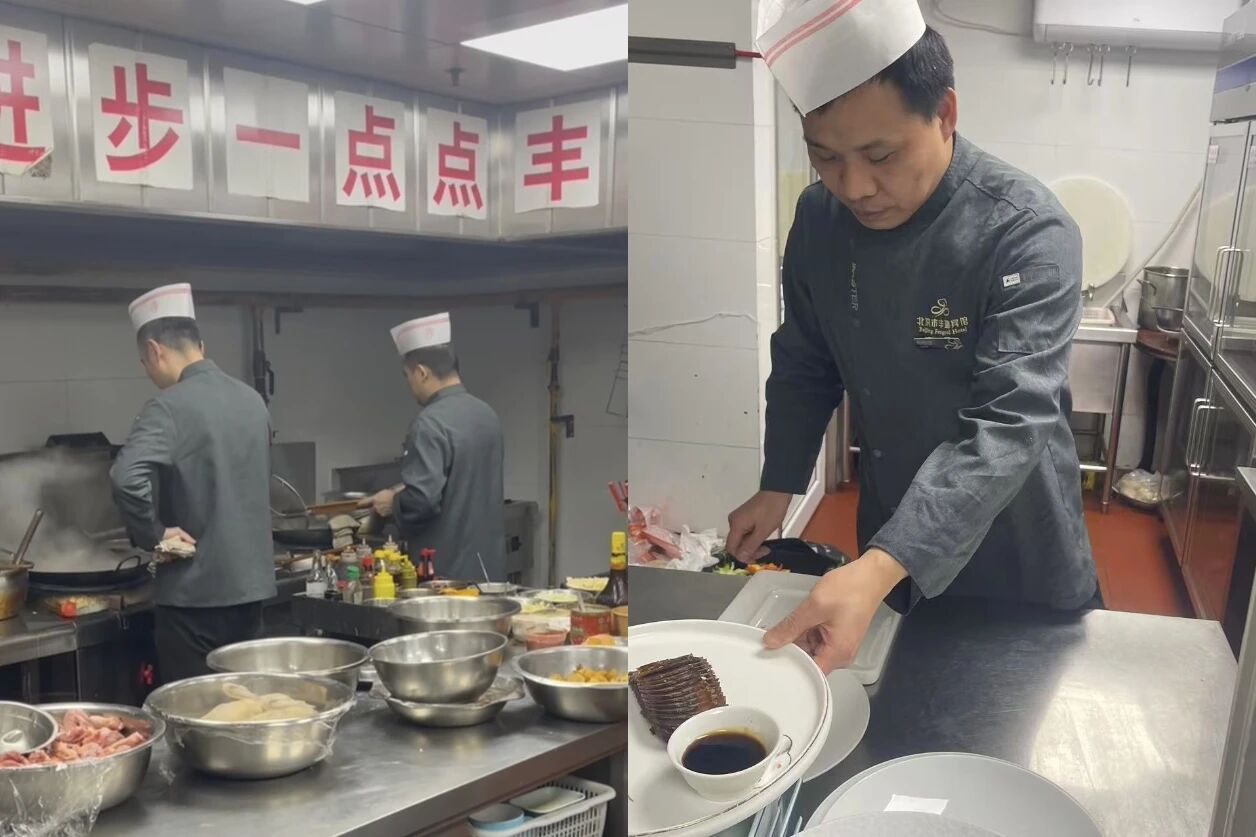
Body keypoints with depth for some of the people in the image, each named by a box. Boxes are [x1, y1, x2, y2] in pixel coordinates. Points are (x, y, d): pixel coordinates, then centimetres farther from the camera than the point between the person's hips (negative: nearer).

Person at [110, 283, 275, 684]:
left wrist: (152, 535, -16)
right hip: (251, 581, 7)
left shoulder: (170, 405, -15)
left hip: (195, 589, -7)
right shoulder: (252, 399, 9)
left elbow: (127, 477, -32)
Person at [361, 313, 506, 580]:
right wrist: (405, 491, 18)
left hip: (448, 570, -8)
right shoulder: (486, 413, 6)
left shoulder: (430, 423, -20)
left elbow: (422, 500, -26)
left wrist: (393, 503, -5)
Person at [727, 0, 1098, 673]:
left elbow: (1009, 426, -36)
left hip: (1021, 565, -4)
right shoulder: (819, 218, -11)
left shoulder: (1028, 234, -28)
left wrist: (877, 571, -47)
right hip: (888, 532, 4)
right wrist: (777, 487, -5)